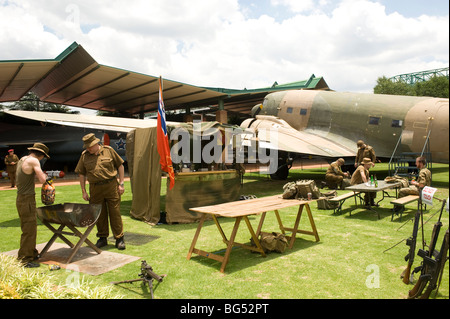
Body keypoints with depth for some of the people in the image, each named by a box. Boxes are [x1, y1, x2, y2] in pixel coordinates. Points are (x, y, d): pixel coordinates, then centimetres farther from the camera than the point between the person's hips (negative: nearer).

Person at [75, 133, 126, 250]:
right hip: (95, 188, 2)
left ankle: (119, 239, 10)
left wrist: (121, 184, -2)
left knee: (115, 213, 1)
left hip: (111, 185, -2)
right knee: (99, 214, 10)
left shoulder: (108, 150, -1)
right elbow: (81, 174, 10)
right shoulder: (84, 155, 4)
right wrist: (83, 191, 4)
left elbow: (120, 166, 4)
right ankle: (102, 238, 25)